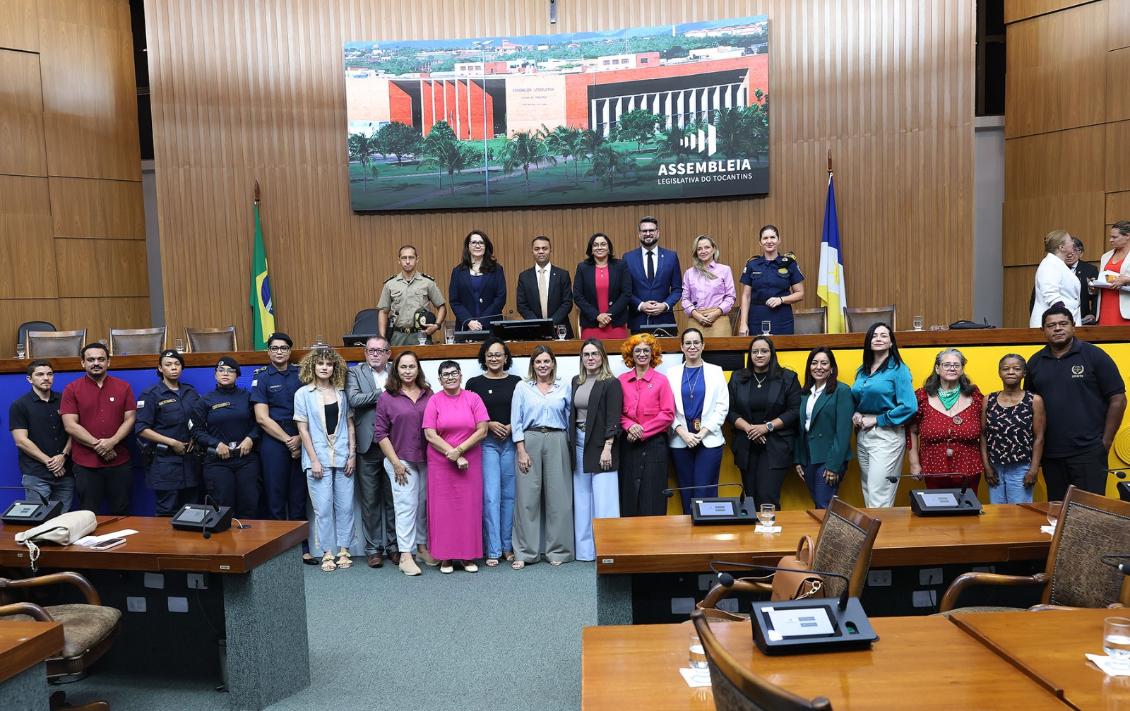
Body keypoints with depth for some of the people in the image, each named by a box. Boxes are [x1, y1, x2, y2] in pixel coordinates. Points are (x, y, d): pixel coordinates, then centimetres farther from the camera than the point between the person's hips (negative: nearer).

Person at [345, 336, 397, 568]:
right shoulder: (355, 373, 4)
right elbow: (354, 399, -13)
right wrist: (384, 393, -12)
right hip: (368, 446, -1)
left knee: (393, 498, 8)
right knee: (370, 500, 6)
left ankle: (393, 545, 19)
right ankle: (373, 548, 15)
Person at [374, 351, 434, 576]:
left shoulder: (428, 395, 7)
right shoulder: (387, 397, -1)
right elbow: (380, 433, -2)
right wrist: (396, 462, -6)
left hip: (426, 460, 3)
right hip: (402, 461, -3)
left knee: (424, 504, 10)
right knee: (406, 506, -4)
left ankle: (423, 547, 24)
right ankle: (405, 555, 1)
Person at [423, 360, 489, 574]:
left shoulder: (473, 398, 3)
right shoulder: (434, 401, 1)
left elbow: (482, 430, -3)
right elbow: (430, 435, -6)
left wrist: (459, 450, -13)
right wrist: (454, 456, -12)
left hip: (470, 462, 1)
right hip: (440, 463, 0)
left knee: (469, 506, 3)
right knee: (443, 507, 2)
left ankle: (468, 556, 13)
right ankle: (445, 557, 12)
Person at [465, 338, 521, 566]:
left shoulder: (516, 382, 9)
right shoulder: (474, 383, 5)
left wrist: (511, 427, -7)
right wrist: (489, 424, -9)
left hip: (511, 443, 2)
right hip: (486, 443, -1)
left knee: (509, 494, 5)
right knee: (491, 496, -6)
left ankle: (508, 546, 17)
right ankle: (493, 550, 0)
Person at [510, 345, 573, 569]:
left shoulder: (563, 389, 10)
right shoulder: (522, 387, 6)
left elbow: (568, 420, 12)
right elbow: (516, 421, 2)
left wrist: (567, 446, 4)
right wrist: (521, 451, -6)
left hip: (557, 442, 1)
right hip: (530, 440, -1)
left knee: (558, 496, 2)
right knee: (527, 496, -1)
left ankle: (557, 550, 13)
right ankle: (524, 552, 8)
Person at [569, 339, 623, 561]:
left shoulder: (611, 383, -5)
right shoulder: (576, 381, 13)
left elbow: (613, 418, -10)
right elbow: (572, 414, 15)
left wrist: (607, 448, -16)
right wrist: (571, 445, 9)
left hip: (601, 445, -6)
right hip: (579, 443, 6)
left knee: (603, 499, -5)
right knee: (581, 498, 9)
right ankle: (585, 549, 17)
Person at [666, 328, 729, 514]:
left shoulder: (716, 372, 7)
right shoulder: (672, 373, 8)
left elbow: (722, 407, 0)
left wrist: (703, 433, -9)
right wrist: (683, 432, -11)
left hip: (709, 440, -1)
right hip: (680, 441, 1)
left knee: (704, 492, -6)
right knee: (686, 492, 6)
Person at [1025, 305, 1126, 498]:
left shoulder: (1094, 356, -2)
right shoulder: (1035, 362, 9)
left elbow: (1118, 399, -3)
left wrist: (1106, 441, -5)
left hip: (1088, 452, -4)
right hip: (1050, 454, 4)